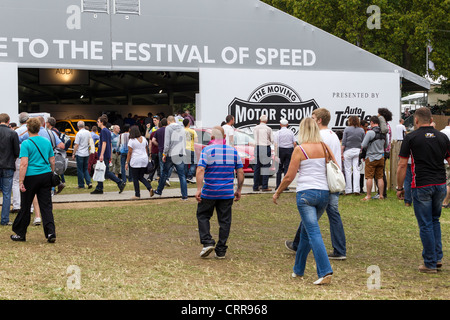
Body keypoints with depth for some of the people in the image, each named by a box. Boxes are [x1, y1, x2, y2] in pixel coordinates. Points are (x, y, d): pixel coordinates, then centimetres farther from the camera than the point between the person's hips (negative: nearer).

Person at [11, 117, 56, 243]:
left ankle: (20, 234, 18)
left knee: (25, 207, 8)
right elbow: (52, 161, 11)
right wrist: (51, 175, 22)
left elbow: (24, 164, -16)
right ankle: (51, 233, -5)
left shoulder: (26, 143, -10)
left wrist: (21, 182, -15)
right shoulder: (47, 142, 6)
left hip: (31, 176, -4)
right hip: (46, 176, 4)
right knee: (46, 206, 6)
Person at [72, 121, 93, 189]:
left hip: (80, 154, -6)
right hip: (87, 153, 6)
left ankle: (81, 185, 7)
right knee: (85, 169, 15)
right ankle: (89, 182, 1)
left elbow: (76, 145, -14)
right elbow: (90, 142, 14)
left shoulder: (79, 133, -14)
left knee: (80, 170, 3)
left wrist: (73, 154, -7)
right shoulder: (88, 133, 5)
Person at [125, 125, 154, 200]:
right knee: (141, 177, 16)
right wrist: (147, 159, 21)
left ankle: (137, 195, 3)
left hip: (135, 161, -6)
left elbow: (129, 153, -8)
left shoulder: (131, 141, -9)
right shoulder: (144, 139, 9)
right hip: (144, 160, 6)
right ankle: (150, 188, -6)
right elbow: (146, 150, 13)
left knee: (135, 178, 3)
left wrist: (127, 163, -3)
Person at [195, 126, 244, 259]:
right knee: (224, 221, 7)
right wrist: (239, 190, 13)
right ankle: (221, 251, 9)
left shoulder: (207, 150, -6)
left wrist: (199, 189, -17)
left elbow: (200, 170, -16)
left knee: (203, 216, 13)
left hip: (209, 192, -3)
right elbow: (240, 172, 6)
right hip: (227, 193, 3)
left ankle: (207, 242, -2)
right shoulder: (233, 151, 5)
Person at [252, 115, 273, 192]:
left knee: (257, 167, 8)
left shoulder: (255, 128, 5)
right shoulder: (268, 129, -5)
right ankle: (265, 186, -5)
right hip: (266, 148, -4)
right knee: (265, 167, -2)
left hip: (257, 147, 4)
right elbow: (272, 140, 2)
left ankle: (255, 186, 9)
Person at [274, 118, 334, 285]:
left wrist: (277, 192, 8)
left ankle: (325, 272, -19)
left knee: (314, 233, -8)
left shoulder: (300, 149, -7)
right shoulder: (324, 147, 6)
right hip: (324, 192, 5)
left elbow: (289, 177, -5)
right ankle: (298, 269, 29)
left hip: (306, 193, -5)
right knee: (305, 230, 19)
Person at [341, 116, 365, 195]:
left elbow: (343, 143, -4)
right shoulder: (361, 130, 4)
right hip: (357, 151, 2)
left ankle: (348, 190, 4)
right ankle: (356, 189, -3)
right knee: (356, 170, 3)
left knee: (348, 170, 3)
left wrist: (341, 153, 0)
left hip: (348, 151, -2)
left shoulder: (347, 129, -3)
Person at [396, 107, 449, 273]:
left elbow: (402, 165, -5)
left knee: (426, 225, 2)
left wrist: (399, 187, 4)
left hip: (421, 186, -4)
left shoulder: (411, 138, -5)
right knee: (435, 221, 21)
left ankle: (430, 263, 6)